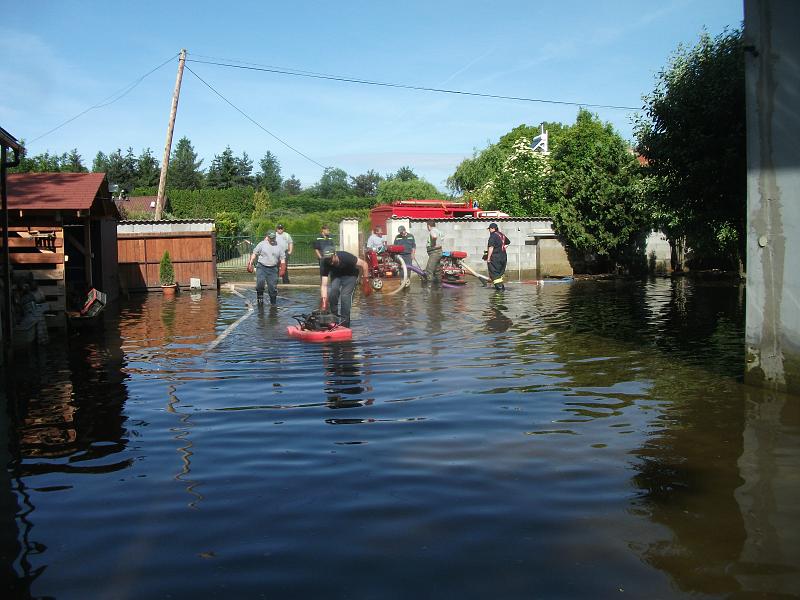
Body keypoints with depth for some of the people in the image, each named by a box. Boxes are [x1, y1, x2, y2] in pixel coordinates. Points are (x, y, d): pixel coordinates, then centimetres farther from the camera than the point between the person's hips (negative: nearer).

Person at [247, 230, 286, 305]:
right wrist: (250, 263, -3)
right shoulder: (262, 244, 4)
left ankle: (273, 303, 14)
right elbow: (254, 254, 6)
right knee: (260, 282, -22)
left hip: (273, 269, 2)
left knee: (273, 286, 0)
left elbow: (282, 259, 13)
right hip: (261, 267, -2)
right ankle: (260, 296, 2)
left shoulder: (278, 247, 11)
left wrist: (282, 269, -1)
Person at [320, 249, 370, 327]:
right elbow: (324, 285, -27)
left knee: (345, 296, -19)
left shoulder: (345, 257, -37)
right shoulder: (325, 264, -28)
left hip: (350, 275, -3)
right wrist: (324, 300, -37)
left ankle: (344, 322, -8)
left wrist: (365, 279, -24)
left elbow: (363, 263, -25)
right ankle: (335, 315, -2)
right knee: (332, 291, -24)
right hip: (336, 275, 3)